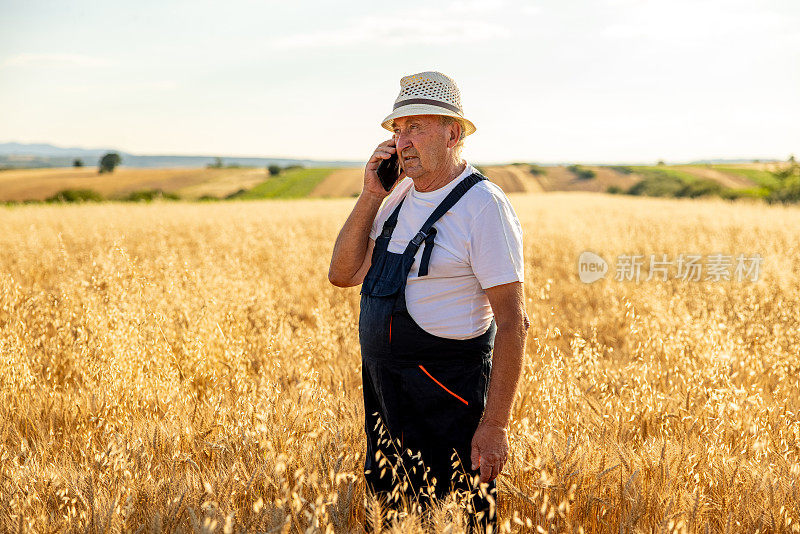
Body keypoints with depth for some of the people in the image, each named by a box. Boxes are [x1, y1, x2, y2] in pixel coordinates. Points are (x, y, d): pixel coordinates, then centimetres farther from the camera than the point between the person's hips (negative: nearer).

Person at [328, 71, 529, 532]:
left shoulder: (484, 206, -15)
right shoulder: (400, 196, 9)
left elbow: (511, 321, -18)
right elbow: (343, 274, 6)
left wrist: (495, 425, -22)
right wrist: (370, 196, -5)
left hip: (448, 400, -8)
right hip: (384, 391, 8)